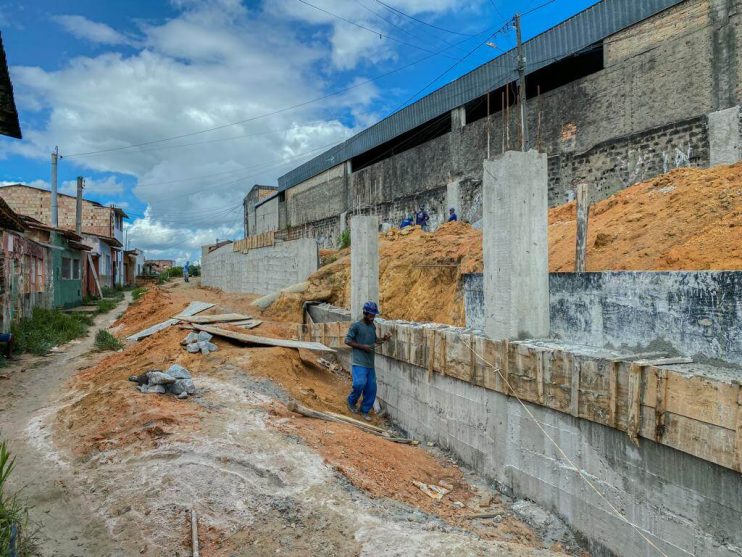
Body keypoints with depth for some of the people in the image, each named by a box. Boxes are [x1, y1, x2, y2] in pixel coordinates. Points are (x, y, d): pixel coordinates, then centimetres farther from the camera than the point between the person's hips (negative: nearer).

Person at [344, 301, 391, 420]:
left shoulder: (372, 326, 11)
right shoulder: (356, 326, -9)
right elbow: (347, 340, -8)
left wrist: (383, 339, 2)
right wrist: (362, 346, -16)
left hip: (370, 363, 7)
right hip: (359, 363, -6)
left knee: (371, 388, 5)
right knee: (360, 384, -18)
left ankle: (365, 411, 20)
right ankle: (351, 402, 11)